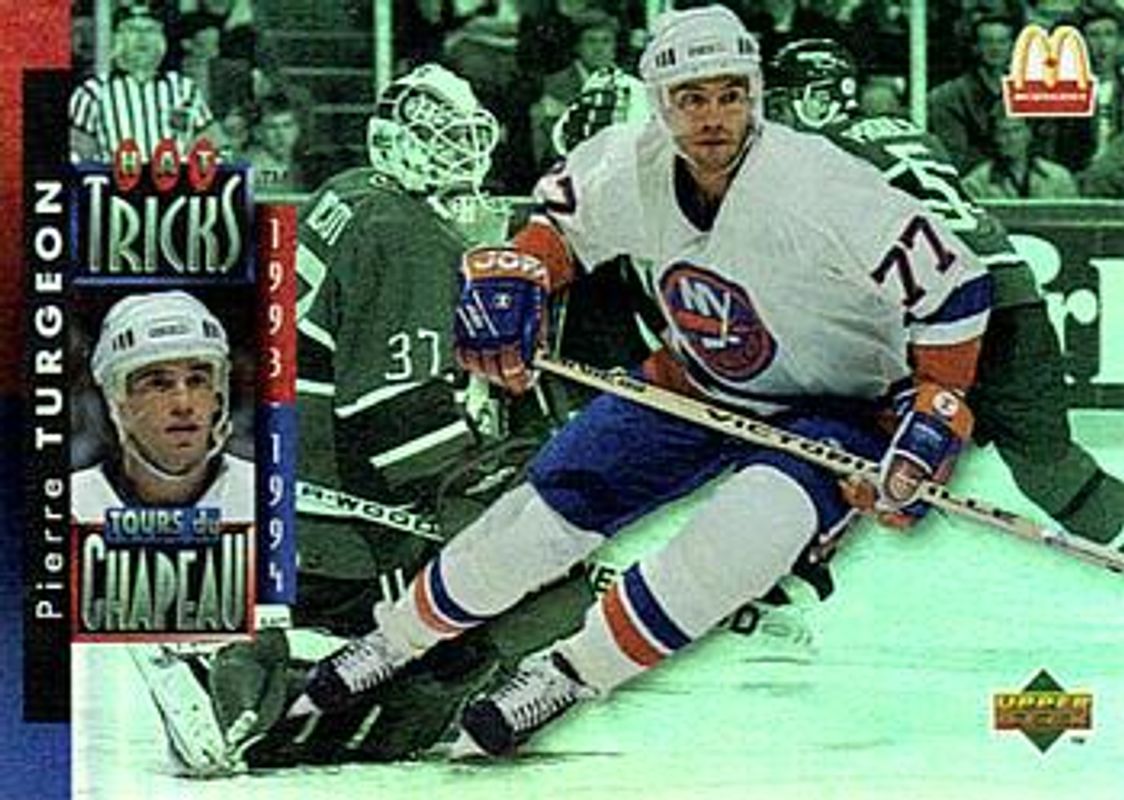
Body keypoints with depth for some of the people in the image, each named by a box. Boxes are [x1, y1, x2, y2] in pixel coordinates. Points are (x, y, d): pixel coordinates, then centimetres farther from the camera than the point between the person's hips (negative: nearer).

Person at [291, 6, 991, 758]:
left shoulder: (819, 187, -30)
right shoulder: (631, 173, -14)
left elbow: (955, 287, -23)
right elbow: (560, 218, 9)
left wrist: (931, 426, -26)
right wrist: (512, 275, -11)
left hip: (829, 410, -5)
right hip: (695, 388, 5)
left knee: (751, 524, -35)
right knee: (551, 504, -3)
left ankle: (570, 672, -23)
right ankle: (397, 638, 21)